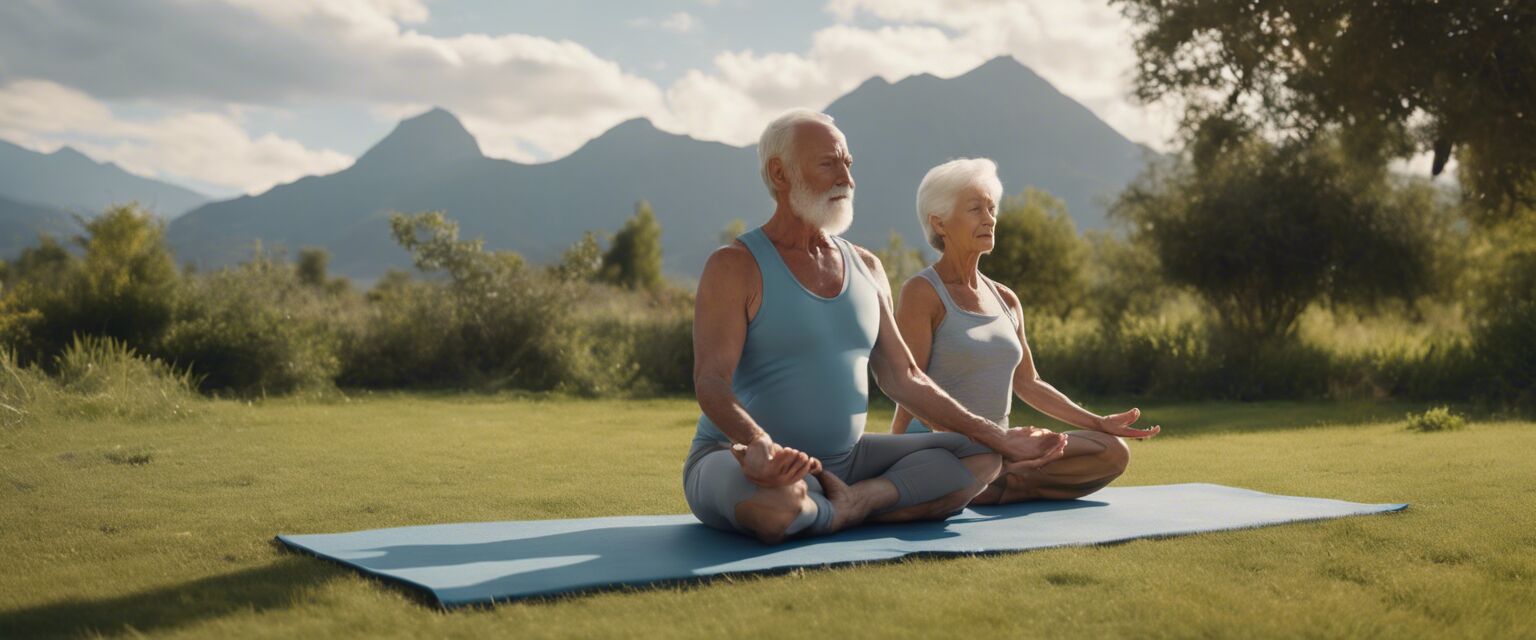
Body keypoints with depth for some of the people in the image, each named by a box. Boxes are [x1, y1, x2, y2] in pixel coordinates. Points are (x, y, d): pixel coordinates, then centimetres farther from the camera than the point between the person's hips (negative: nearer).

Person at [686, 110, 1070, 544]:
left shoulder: (866, 268, 11)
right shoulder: (734, 267, -9)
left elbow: (905, 380, 14)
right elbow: (711, 382, -21)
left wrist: (999, 438, 8)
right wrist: (760, 444, -43)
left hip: (842, 461, 7)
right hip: (743, 462, -7)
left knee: (981, 458, 0)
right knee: (774, 507, -42)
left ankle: (851, 503, -17)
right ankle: (850, 508, -9)